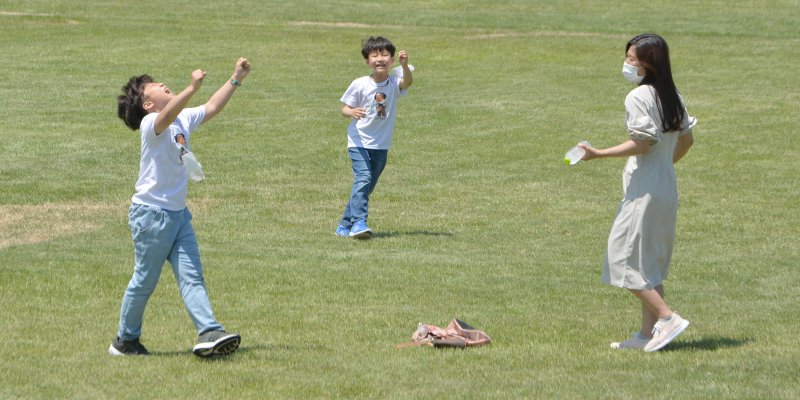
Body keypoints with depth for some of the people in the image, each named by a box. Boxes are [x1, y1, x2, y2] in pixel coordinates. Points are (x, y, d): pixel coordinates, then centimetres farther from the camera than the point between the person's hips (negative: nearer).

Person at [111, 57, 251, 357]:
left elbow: (212, 107, 20)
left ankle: (210, 333, -10)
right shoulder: (150, 124, -16)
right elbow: (168, 115, -38)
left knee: (192, 277, -2)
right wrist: (192, 88, -51)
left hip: (178, 214, 8)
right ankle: (125, 340, 16)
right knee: (145, 281, 2)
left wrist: (236, 79, 12)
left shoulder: (184, 119, 10)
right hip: (151, 214, -8)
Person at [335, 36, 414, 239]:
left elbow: (408, 81, -28)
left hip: (381, 145, 4)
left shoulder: (394, 84, -6)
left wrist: (404, 66, -48)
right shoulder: (359, 85, -9)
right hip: (359, 141, -4)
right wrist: (352, 112, -27)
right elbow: (344, 109, -3)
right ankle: (358, 223, -29)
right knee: (363, 178, -23)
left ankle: (345, 225, 24)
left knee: (367, 186, 11)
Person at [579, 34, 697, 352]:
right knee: (650, 262, 13)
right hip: (668, 187, 9)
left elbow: (641, 144, -20)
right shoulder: (672, 96, 10)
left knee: (625, 258, -4)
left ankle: (667, 317, -11)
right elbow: (686, 140, 16)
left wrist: (598, 155, -16)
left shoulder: (638, 97, -15)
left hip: (643, 189, -9)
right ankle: (648, 333, 15)